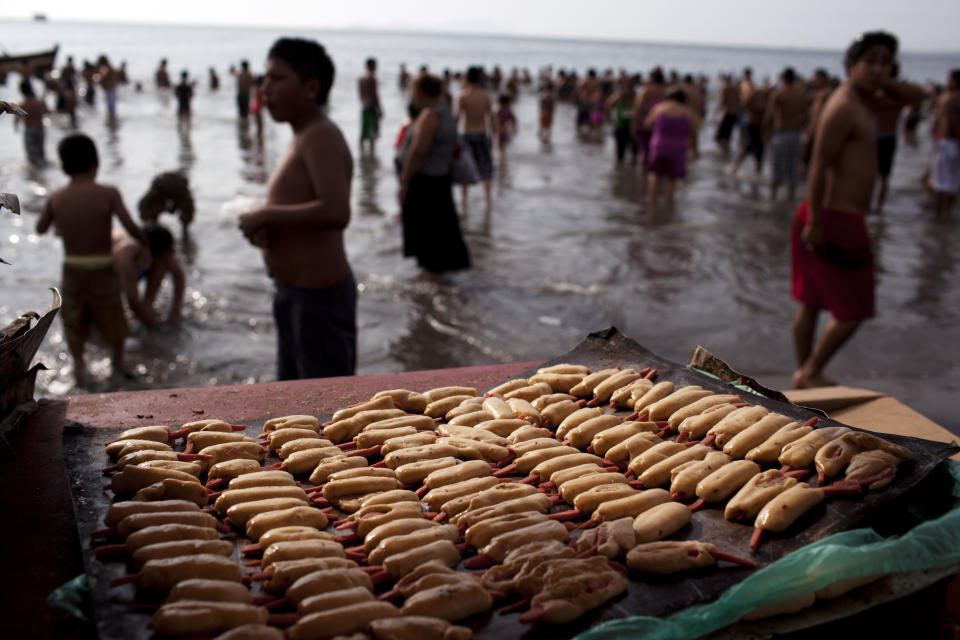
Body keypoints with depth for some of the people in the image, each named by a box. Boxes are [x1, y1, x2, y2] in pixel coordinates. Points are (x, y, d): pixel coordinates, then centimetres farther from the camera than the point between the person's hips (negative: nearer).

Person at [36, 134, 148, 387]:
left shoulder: (55, 198, -6)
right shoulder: (108, 194, -15)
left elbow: (40, 228, 8)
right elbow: (131, 227, -21)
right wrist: (146, 242, -2)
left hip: (72, 268, 1)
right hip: (103, 269, -1)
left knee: (74, 320, 23)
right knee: (113, 318, 22)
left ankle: (79, 366, 24)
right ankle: (119, 361, 39)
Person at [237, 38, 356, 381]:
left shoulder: (321, 137, -18)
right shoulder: (303, 138, 13)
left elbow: (336, 212, -34)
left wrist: (265, 215, -23)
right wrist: (266, 224, 3)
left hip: (318, 294, -11)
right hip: (293, 291, 11)